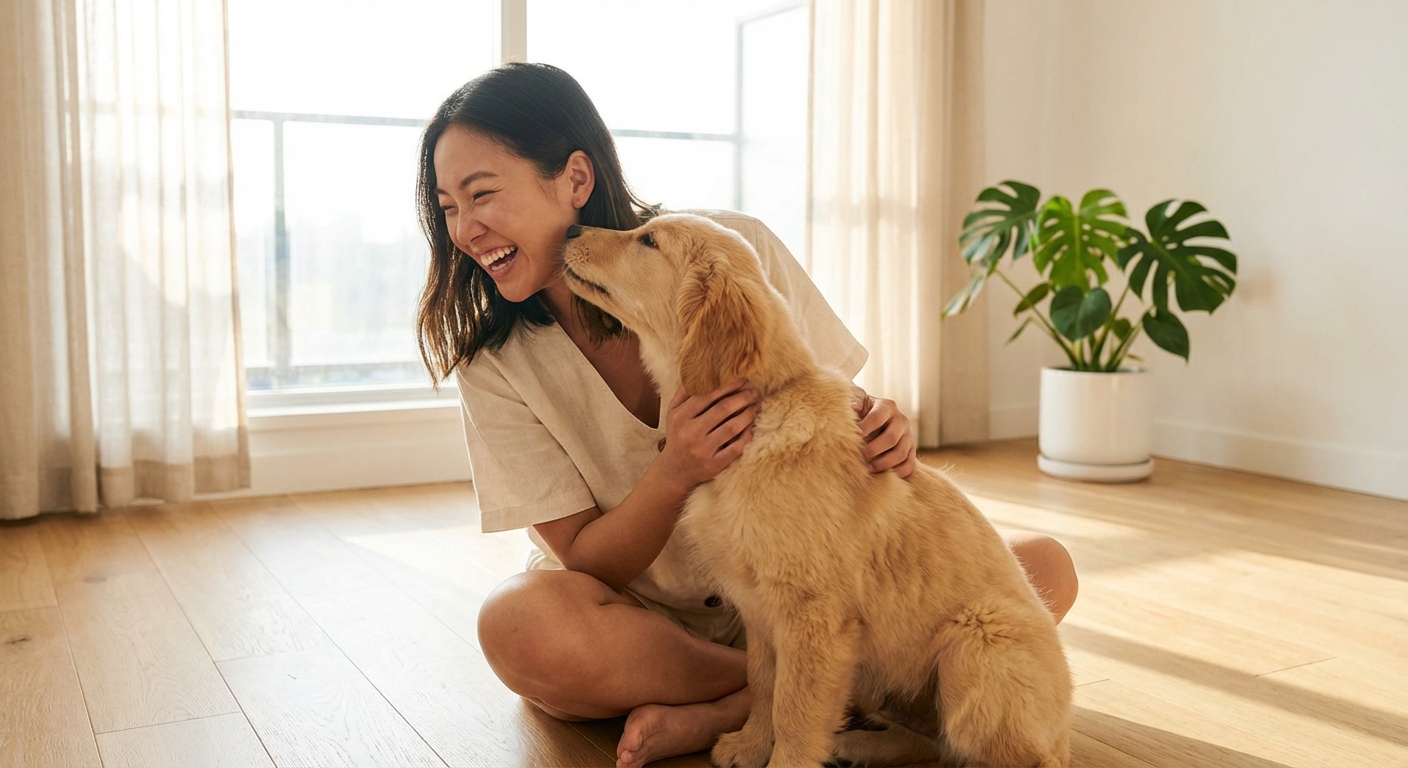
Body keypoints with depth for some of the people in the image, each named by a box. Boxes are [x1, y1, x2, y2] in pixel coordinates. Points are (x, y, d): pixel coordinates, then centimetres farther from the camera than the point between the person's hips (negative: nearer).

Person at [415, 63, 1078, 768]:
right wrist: (673, 473, -32)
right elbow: (584, 562, -12)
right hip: (635, 621, 0)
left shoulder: (737, 250, -15)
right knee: (518, 623, -35)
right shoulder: (494, 362, -12)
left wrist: (880, 431, -27)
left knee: (1045, 567, -15)